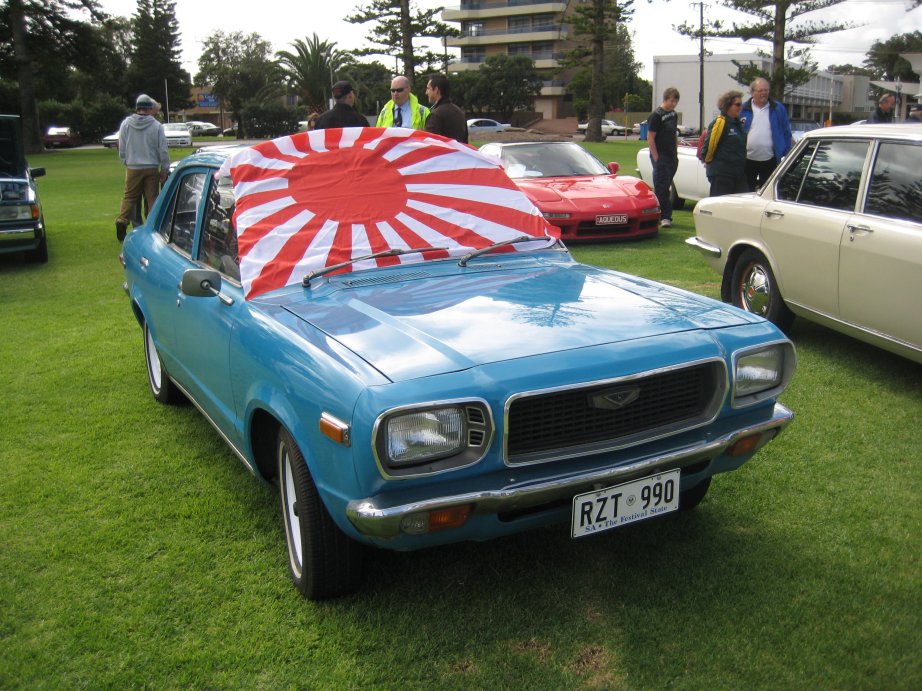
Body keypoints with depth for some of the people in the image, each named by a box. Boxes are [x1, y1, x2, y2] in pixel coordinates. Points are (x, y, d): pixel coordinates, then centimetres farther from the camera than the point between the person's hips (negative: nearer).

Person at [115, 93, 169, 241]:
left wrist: (126, 162, 17)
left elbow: (122, 148, 2)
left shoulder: (126, 123, -2)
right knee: (152, 197, 7)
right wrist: (165, 169, 4)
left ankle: (122, 220, -6)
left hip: (133, 168, 1)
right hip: (152, 168, -1)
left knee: (129, 197, 9)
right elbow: (163, 150, -5)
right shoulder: (157, 126, -8)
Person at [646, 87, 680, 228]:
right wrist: (656, 158, -17)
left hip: (672, 158, 8)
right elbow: (650, 138, -12)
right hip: (660, 157, -8)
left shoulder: (673, 115, 15)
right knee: (661, 188, -8)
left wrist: (676, 154, 16)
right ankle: (665, 217, -8)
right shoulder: (656, 115, -9)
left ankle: (657, 215, 18)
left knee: (665, 188, 11)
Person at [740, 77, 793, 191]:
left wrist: (787, 156, 1)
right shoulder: (743, 110, 2)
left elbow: (786, 133, 7)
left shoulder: (778, 109, 5)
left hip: (769, 160, 0)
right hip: (748, 160, 0)